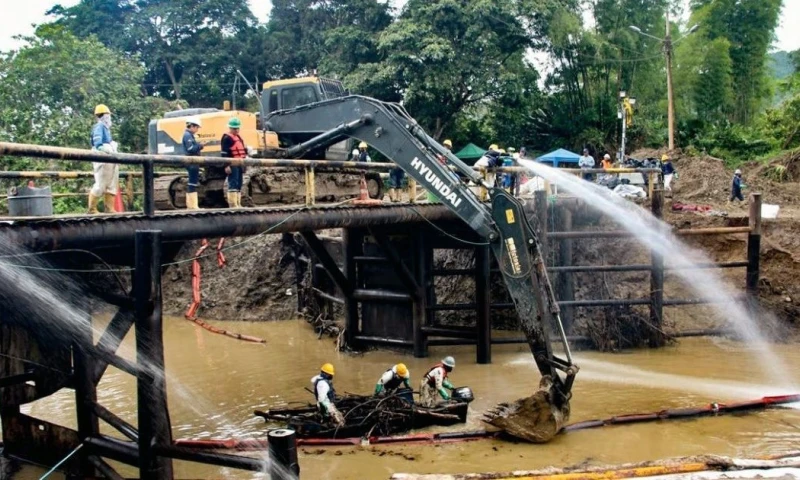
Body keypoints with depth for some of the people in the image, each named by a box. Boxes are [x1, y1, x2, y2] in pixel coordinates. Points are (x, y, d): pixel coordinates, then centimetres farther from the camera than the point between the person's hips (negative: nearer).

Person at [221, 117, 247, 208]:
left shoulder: (239, 137, 20)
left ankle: (238, 204, 17)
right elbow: (224, 153, -15)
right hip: (232, 165, -9)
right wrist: (226, 165, -21)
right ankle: (232, 204, -10)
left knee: (239, 185, 12)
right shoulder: (227, 138, -9)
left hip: (240, 165, 9)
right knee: (233, 184, -10)